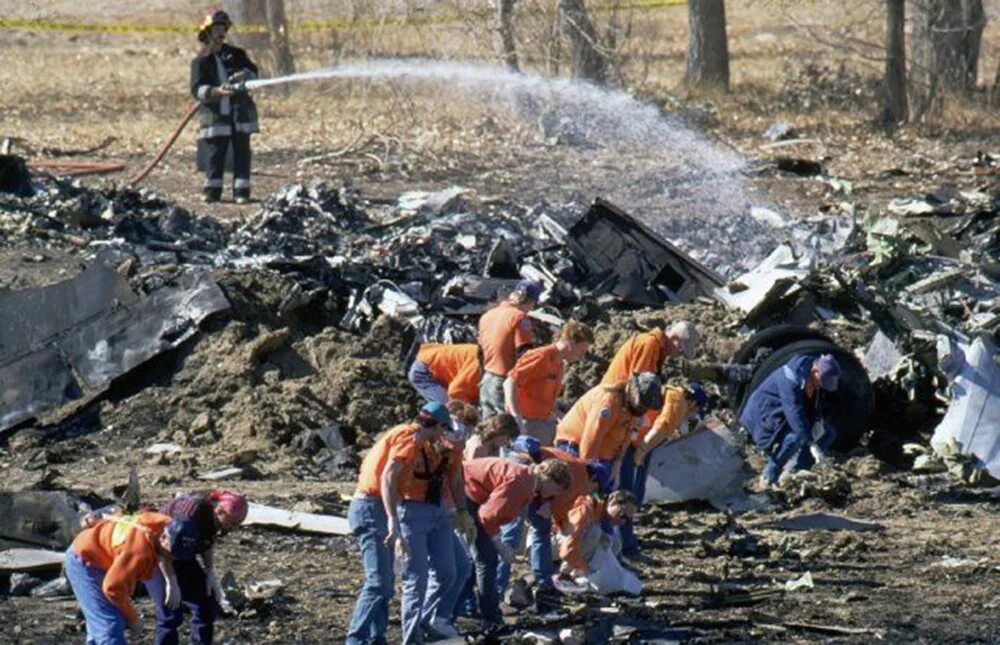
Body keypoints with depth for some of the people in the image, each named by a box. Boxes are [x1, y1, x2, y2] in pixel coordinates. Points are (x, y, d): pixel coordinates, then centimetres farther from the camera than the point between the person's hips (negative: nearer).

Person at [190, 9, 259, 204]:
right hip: (215, 115, -2)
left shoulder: (236, 54, 13)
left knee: (241, 152, 0)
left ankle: (241, 190, 1)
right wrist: (216, 92, -25)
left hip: (239, 113, 2)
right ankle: (212, 189, 5)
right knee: (214, 152, -3)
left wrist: (243, 75, -16)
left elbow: (253, 71, 8)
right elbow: (197, 89, -8)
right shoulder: (200, 62, 3)